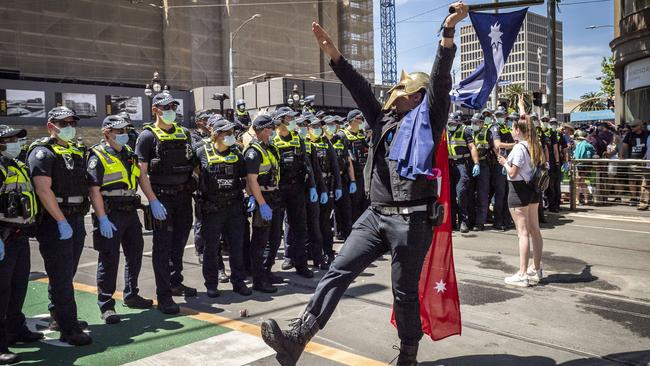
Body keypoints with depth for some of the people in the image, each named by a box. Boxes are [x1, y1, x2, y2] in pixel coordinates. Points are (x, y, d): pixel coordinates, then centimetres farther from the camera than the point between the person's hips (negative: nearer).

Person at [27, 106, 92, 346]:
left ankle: (58, 318, 32)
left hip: (76, 220, 8)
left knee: (67, 273, 17)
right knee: (61, 276, -5)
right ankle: (69, 330, -1)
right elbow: (44, 190, -20)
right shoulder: (43, 152, -9)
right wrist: (62, 221, -22)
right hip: (55, 222, -8)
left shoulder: (76, 152, 16)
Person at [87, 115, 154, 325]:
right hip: (110, 215, -8)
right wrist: (102, 219, -20)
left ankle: (131, 296, 31)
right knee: (109, 259, -3)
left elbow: (138, 178, 23)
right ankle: (106, 305, 8)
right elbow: (94, 190, -14)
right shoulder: (98, 156, -8)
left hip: (130, 212, 8)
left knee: (135, 254, 15)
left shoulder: (128, 153, 15)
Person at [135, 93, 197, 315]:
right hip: (162, 198, -6)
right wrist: (153, 201, -18)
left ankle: (176, 283, 33)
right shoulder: (148, 136, -6)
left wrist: (193, 187, 10)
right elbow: (141, 173, -11)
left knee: (179, 243, 16)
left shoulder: (184, 133, 11)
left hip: (184, 195, 6)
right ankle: (163, 295, 6)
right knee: (162, 247, -1)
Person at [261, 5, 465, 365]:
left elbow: (441, 79, -11)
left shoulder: (428, 119, 2)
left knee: (405, 292, 5)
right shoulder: (383, 119, 17)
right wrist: (332, 53, 6)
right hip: (375, 215, 6)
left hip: (412, 220, -5)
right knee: (338, 270, -3)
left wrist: (449, 30, -23)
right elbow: (359, 87, 13)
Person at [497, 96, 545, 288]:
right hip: (532, 188, 9)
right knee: (534, 230, 14)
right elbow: (526, 123, 24)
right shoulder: (532, 144, 6)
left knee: (523, 232, -9)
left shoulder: (518, 148, -19)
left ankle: (522, 275, -7)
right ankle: (536, 269, 25)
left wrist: (505, 162, -3)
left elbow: (512, 173, -22)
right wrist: (521, 106, 37)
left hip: (518, 190, -9)